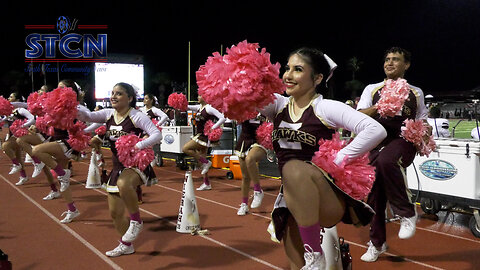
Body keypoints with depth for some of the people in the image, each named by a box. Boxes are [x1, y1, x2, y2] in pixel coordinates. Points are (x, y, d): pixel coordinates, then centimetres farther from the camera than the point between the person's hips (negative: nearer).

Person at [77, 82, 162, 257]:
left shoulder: (137, 116, -12)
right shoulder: (109, 114, 5)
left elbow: (157, 135, -21)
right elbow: (89, 116, -7)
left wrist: (137, 146, -33)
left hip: (136, 164, -7)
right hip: (118, 167, 7)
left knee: (123, 184, -41)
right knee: (115, 212, 12)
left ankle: (136, 221, -17)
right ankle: (126, 246, 35)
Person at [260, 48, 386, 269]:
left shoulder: (326, 108, -7)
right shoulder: (278, 106, 8)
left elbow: (376, 130, -17)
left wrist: (337, 161, -16)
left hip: (328, 201, -5)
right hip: (294, 202, 5)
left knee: (294, 168, -34)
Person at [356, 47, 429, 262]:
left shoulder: (415, 92, 14)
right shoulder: (372, 89, 14)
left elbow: (422, 122, 22)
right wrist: (378, 107, -18)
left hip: (403, 141, -3)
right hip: (377, 142, 3)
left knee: (386, 161, -38)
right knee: (374, 193, 5)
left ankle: (407, 213, -20)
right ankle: (377, 243, 25)